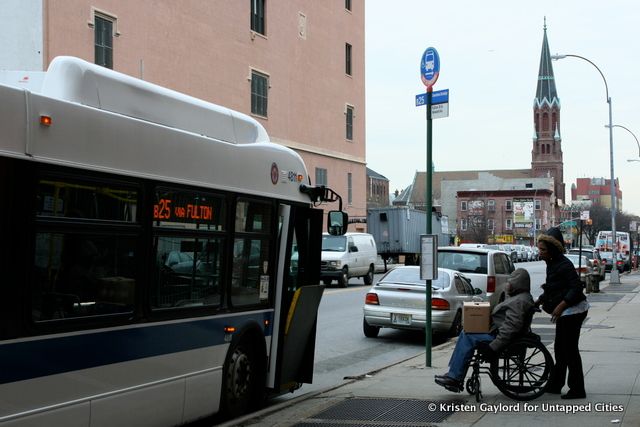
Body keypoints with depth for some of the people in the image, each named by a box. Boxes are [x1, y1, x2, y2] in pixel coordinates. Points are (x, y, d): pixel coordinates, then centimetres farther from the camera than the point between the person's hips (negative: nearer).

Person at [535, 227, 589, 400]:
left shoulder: (564, 265, -19)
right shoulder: (552, 264, 12)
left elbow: (576, 287, -24)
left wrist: (561, 305, -29)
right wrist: (538, 302, 15)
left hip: (572, 311, -10)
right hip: (565, 313, 10)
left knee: (570, 350, -5)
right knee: (560, 349, 16)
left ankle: (577, 390, 3)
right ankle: (554, 385, 26)